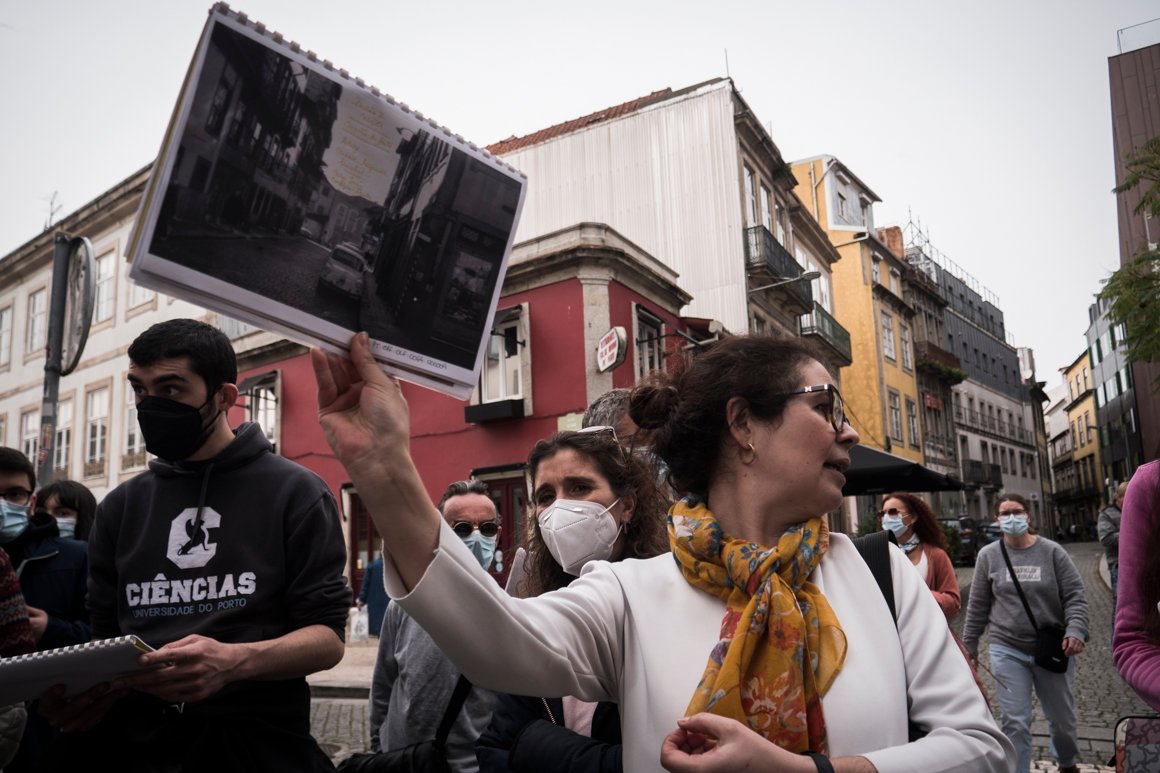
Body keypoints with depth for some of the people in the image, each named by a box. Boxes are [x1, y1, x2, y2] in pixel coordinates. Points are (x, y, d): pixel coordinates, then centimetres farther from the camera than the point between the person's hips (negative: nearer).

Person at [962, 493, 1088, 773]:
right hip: (1007, 651, -1)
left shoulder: (1052, 552, -2)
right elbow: (978, 605, 5)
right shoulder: (988, 555, 0)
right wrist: (969, 644, 7)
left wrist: (1075, 631, -18)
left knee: (1062, 717, 18)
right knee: (1015, 723, -3)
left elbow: (1075, 597, -2)